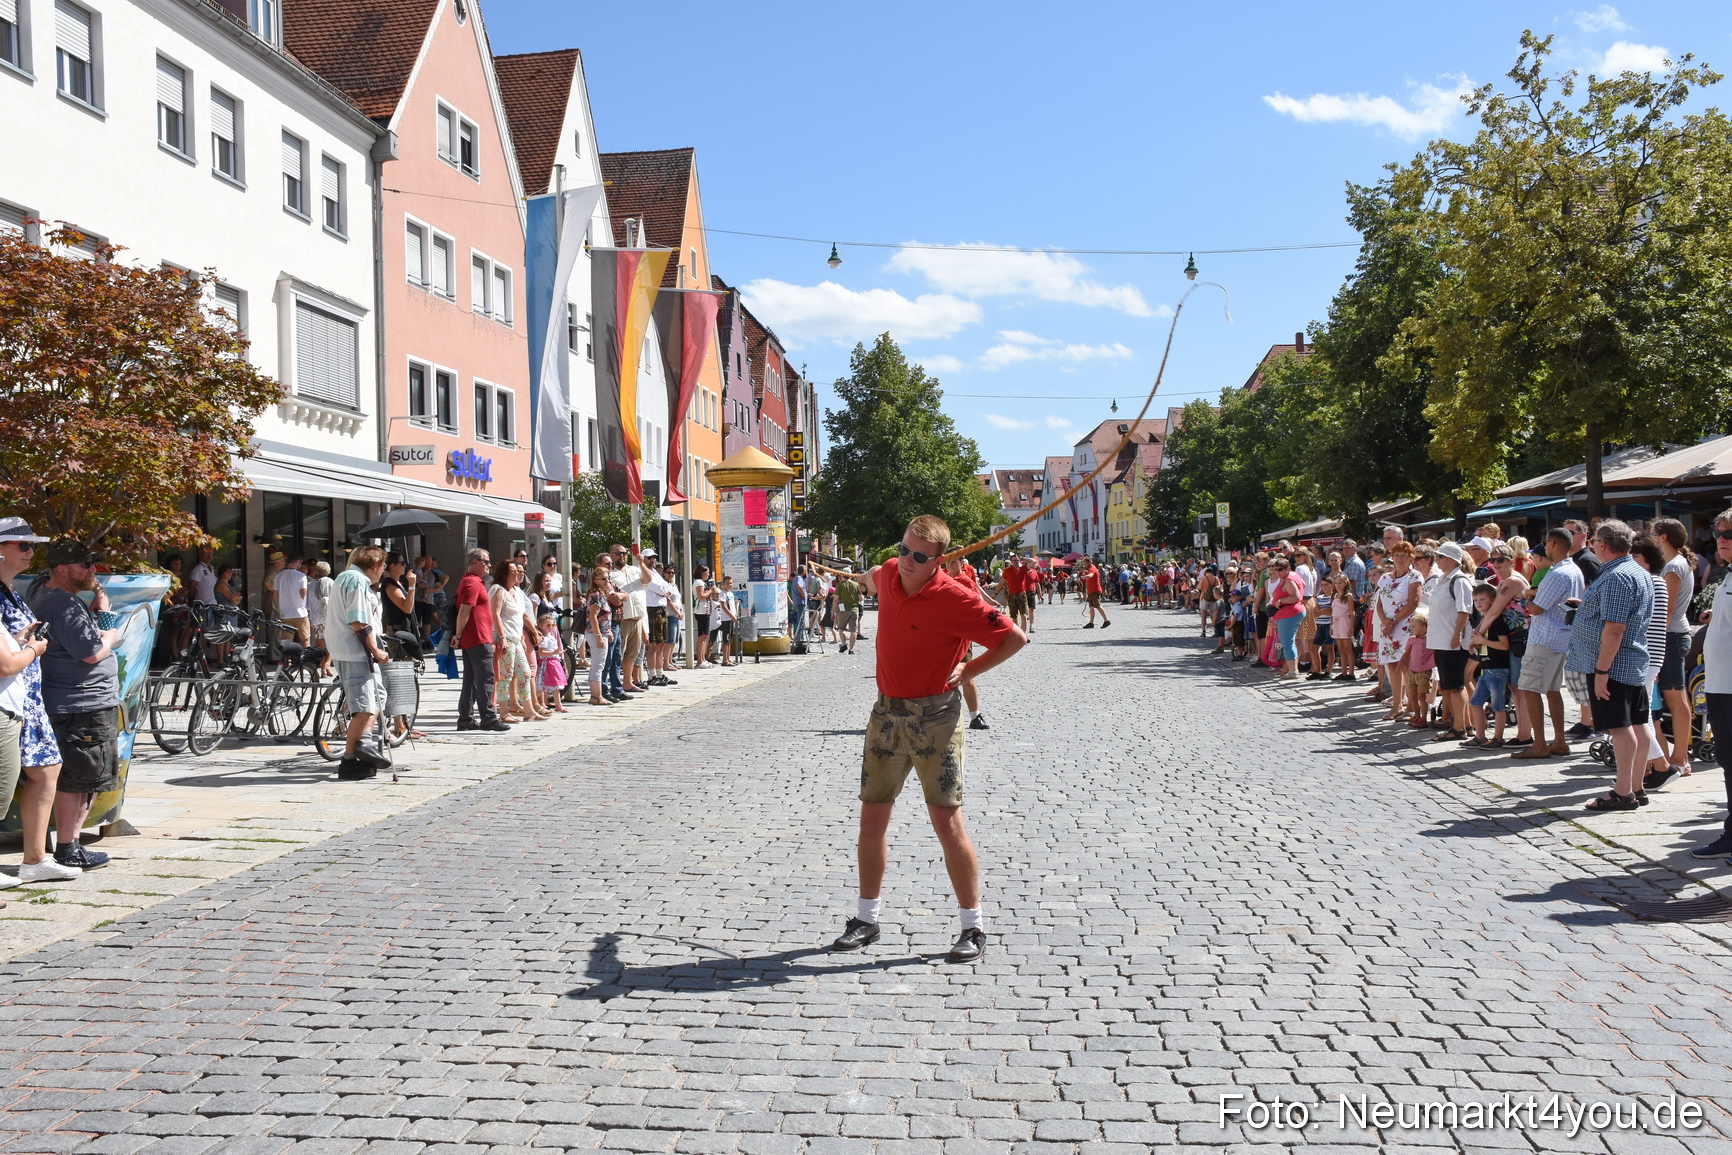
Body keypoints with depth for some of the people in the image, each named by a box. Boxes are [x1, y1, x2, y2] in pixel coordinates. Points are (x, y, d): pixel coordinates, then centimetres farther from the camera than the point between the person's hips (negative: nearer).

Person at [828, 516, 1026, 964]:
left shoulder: (955, 599, -17)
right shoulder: (888, 574, 1)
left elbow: (1015, 638, -10)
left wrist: (969, 671, -9)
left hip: (935, 716, -6)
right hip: (887, 712, 6)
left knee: (946, 821, -6)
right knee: (872, 818, 9)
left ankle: (973, 928, 7)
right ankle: (866, 919, 23)